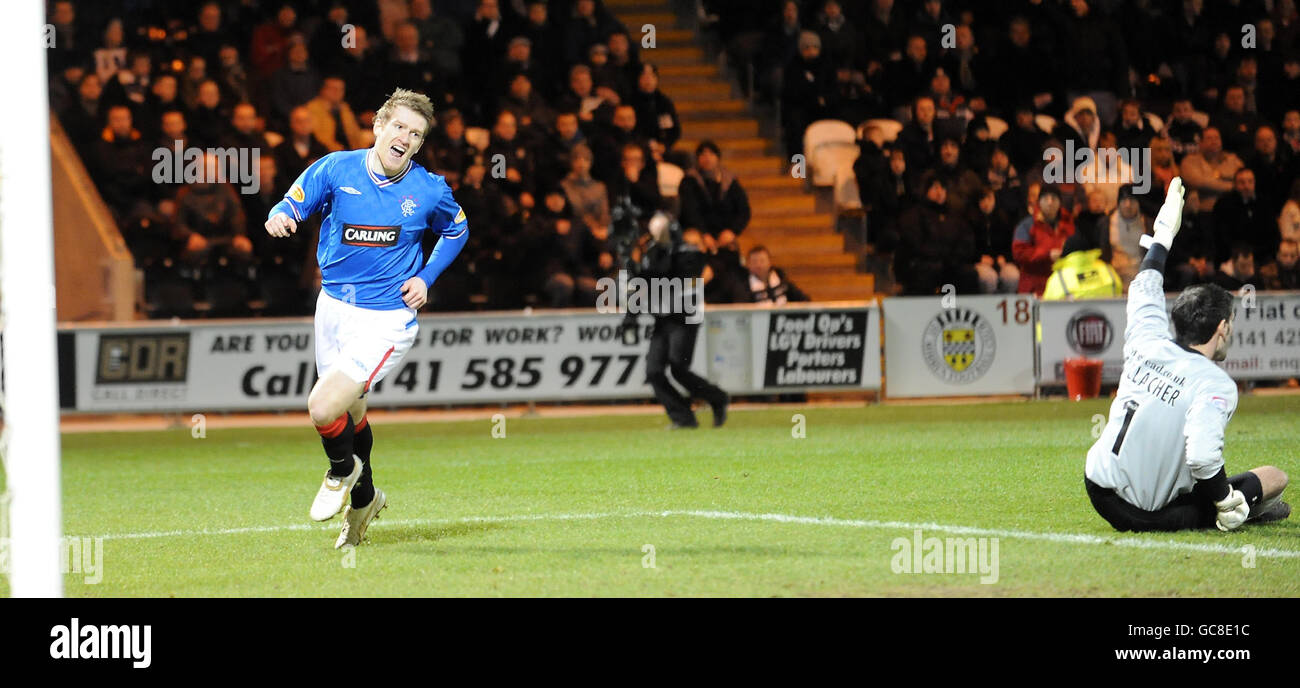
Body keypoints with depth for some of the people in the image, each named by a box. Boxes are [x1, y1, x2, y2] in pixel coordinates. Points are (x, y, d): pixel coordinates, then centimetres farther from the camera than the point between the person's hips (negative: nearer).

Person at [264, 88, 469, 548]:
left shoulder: (429, 190, -6)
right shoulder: (336, 169, -6)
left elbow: (456, 230, 13)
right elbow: (293, 204, -3)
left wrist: (425, 278, 0)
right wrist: (280, 217, -28)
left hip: (386, 319, -4)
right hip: (334, 308, 4)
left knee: (324, 409, -19)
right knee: (349, 415, 19)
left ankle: (342, 472, 14)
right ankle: (363, 499, 46)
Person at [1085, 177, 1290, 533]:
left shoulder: (1147, 343, -2)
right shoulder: (1216, 384, -18)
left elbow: (1144, 290, 20)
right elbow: (1202, 456, -32)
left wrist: (1163, 236, 34)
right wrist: (1226, 502, -16)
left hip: (1099, 491, 6)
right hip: (1149, 514, -6)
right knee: (1276, 477, 3)